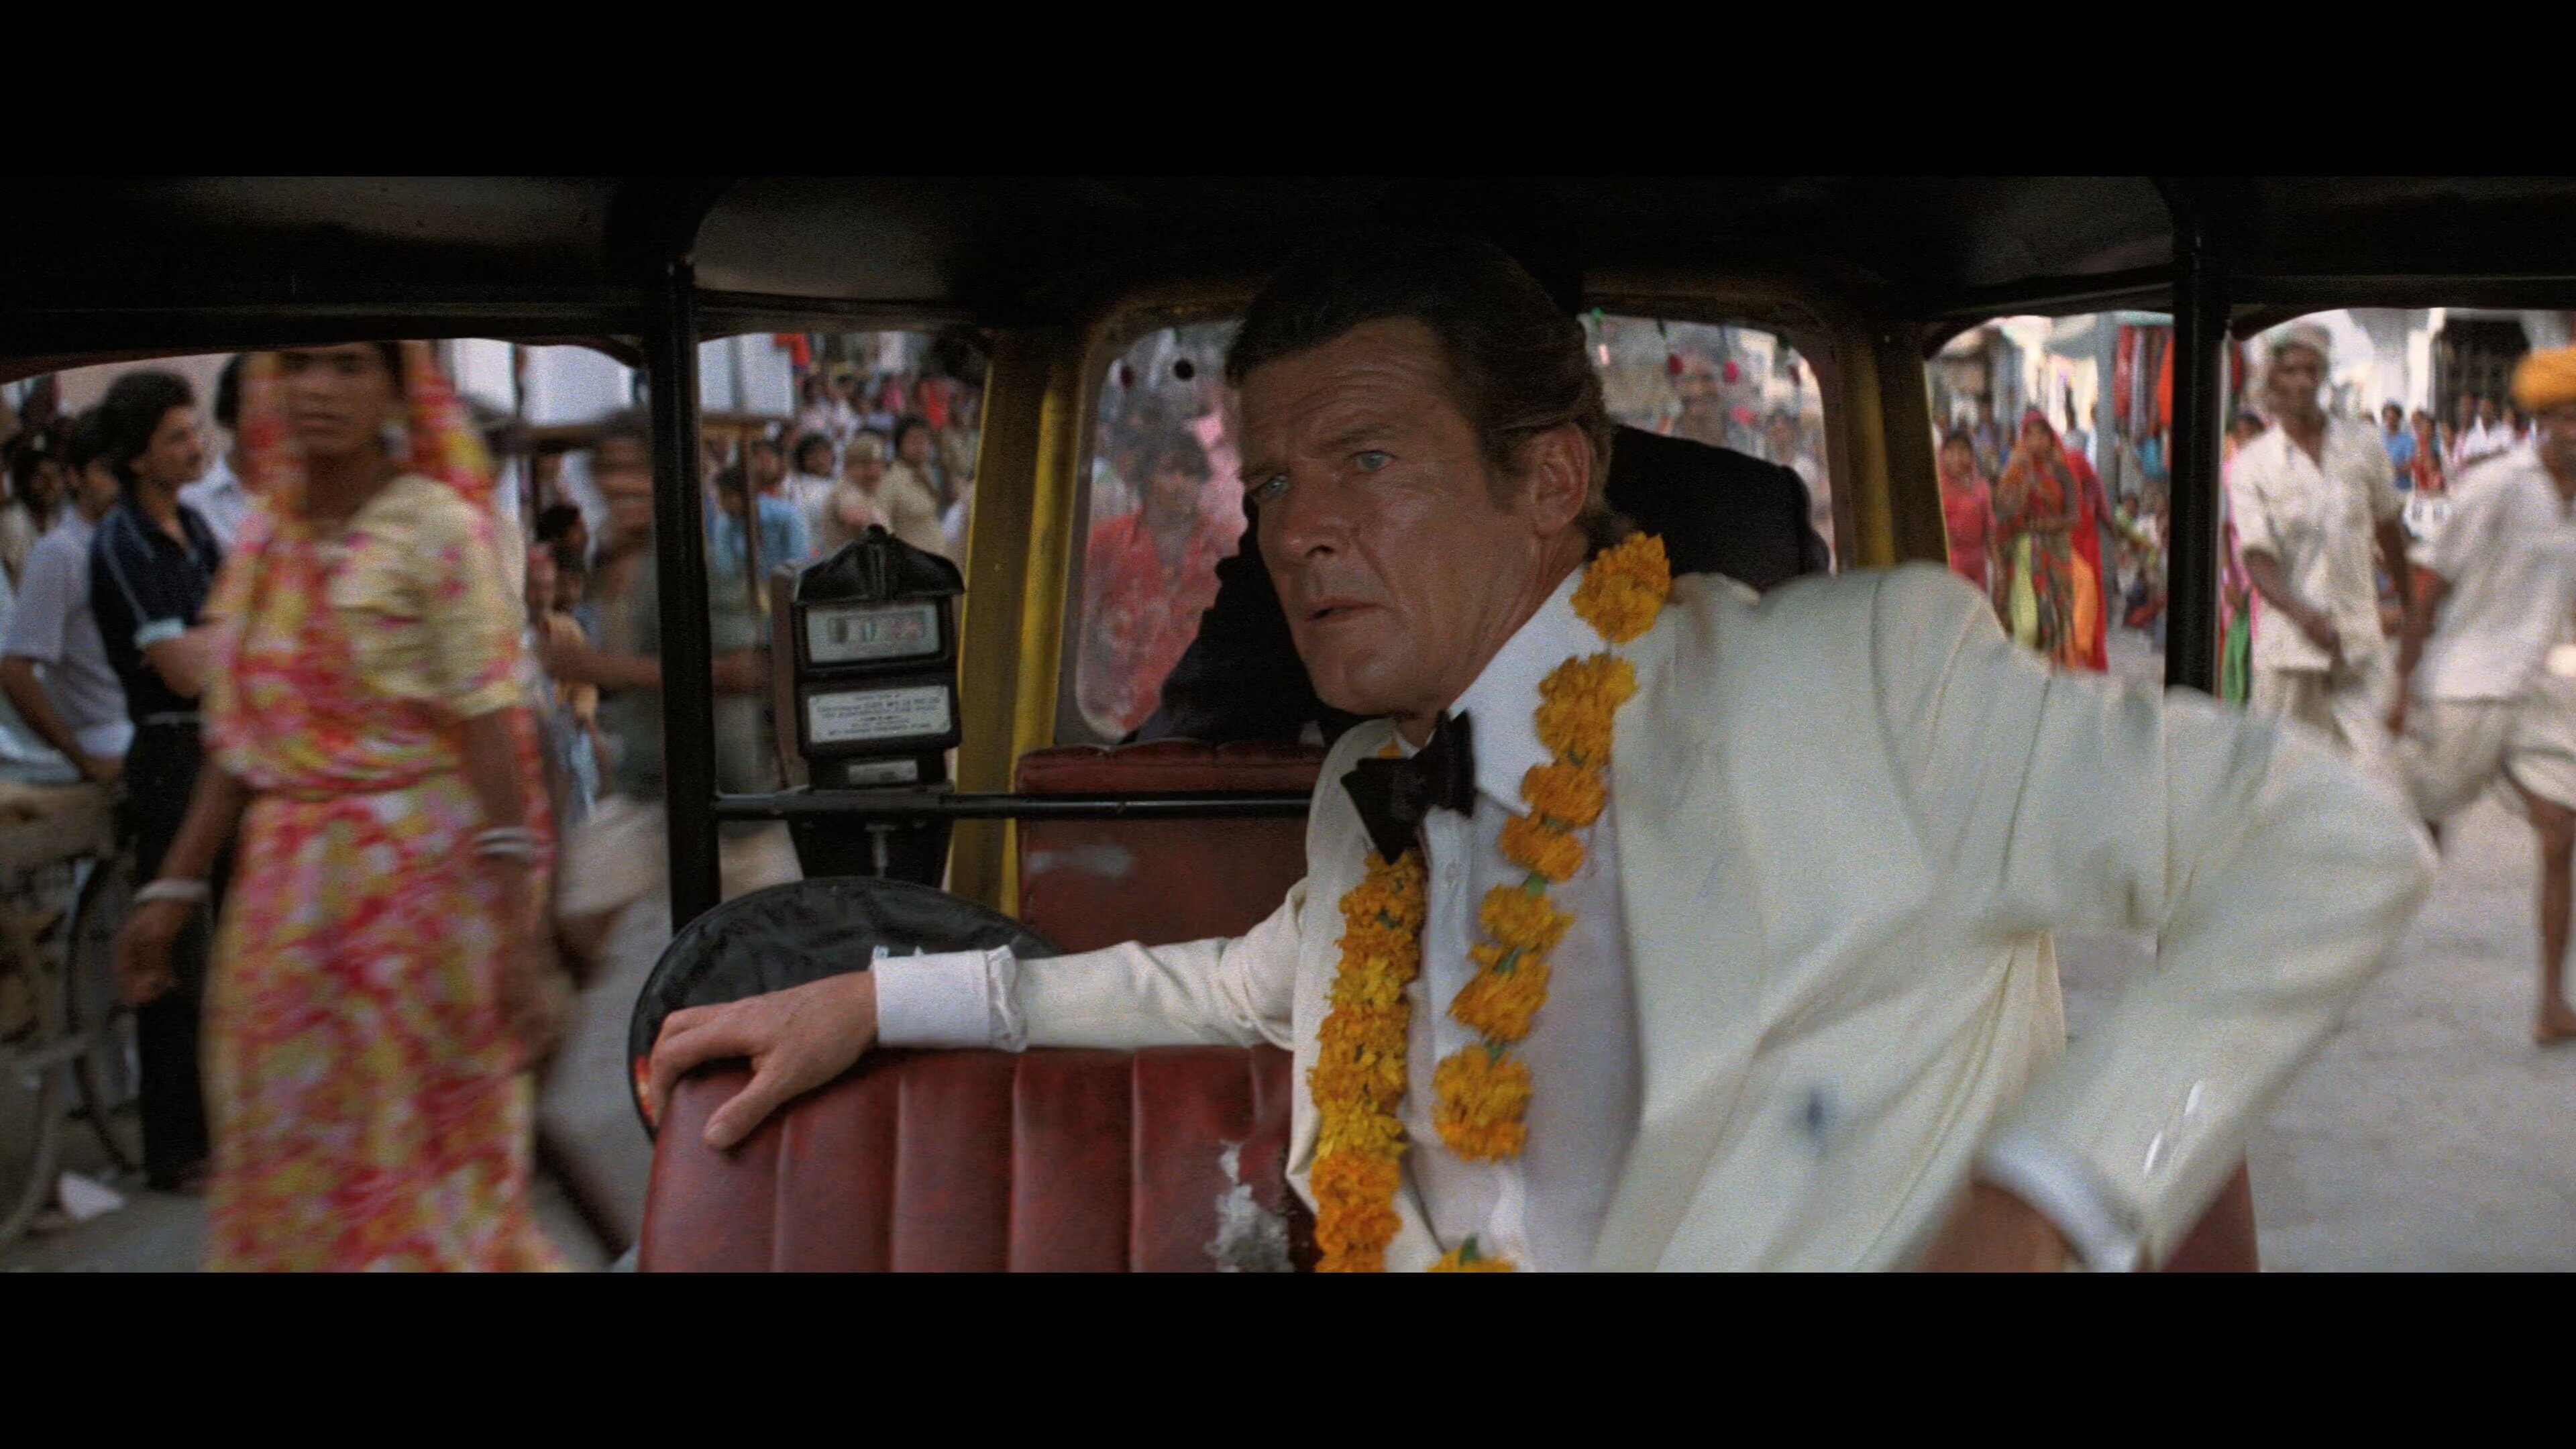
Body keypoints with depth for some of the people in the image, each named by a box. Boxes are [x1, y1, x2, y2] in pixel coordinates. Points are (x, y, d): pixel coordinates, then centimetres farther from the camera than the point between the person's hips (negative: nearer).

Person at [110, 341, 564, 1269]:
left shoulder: (437, 528, -9)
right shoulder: (265, 540, 10)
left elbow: (490, 729, -15)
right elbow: (239, 742, 14)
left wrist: (518, 931, -21)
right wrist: (172, 890, 11)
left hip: (422, 870, -6)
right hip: (291, 881, 6)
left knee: (425, 1149, 5)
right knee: (290, 1159, 12)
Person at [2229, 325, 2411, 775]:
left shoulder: (2364, 446, 6)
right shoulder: (2251, 464, -3)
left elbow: (2388, 529, 20)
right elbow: (2257, 557, -12)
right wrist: (2301, 614, -29)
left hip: (2360, 636, 2)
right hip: (2289, 638, -2)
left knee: (2373, 764, -7)